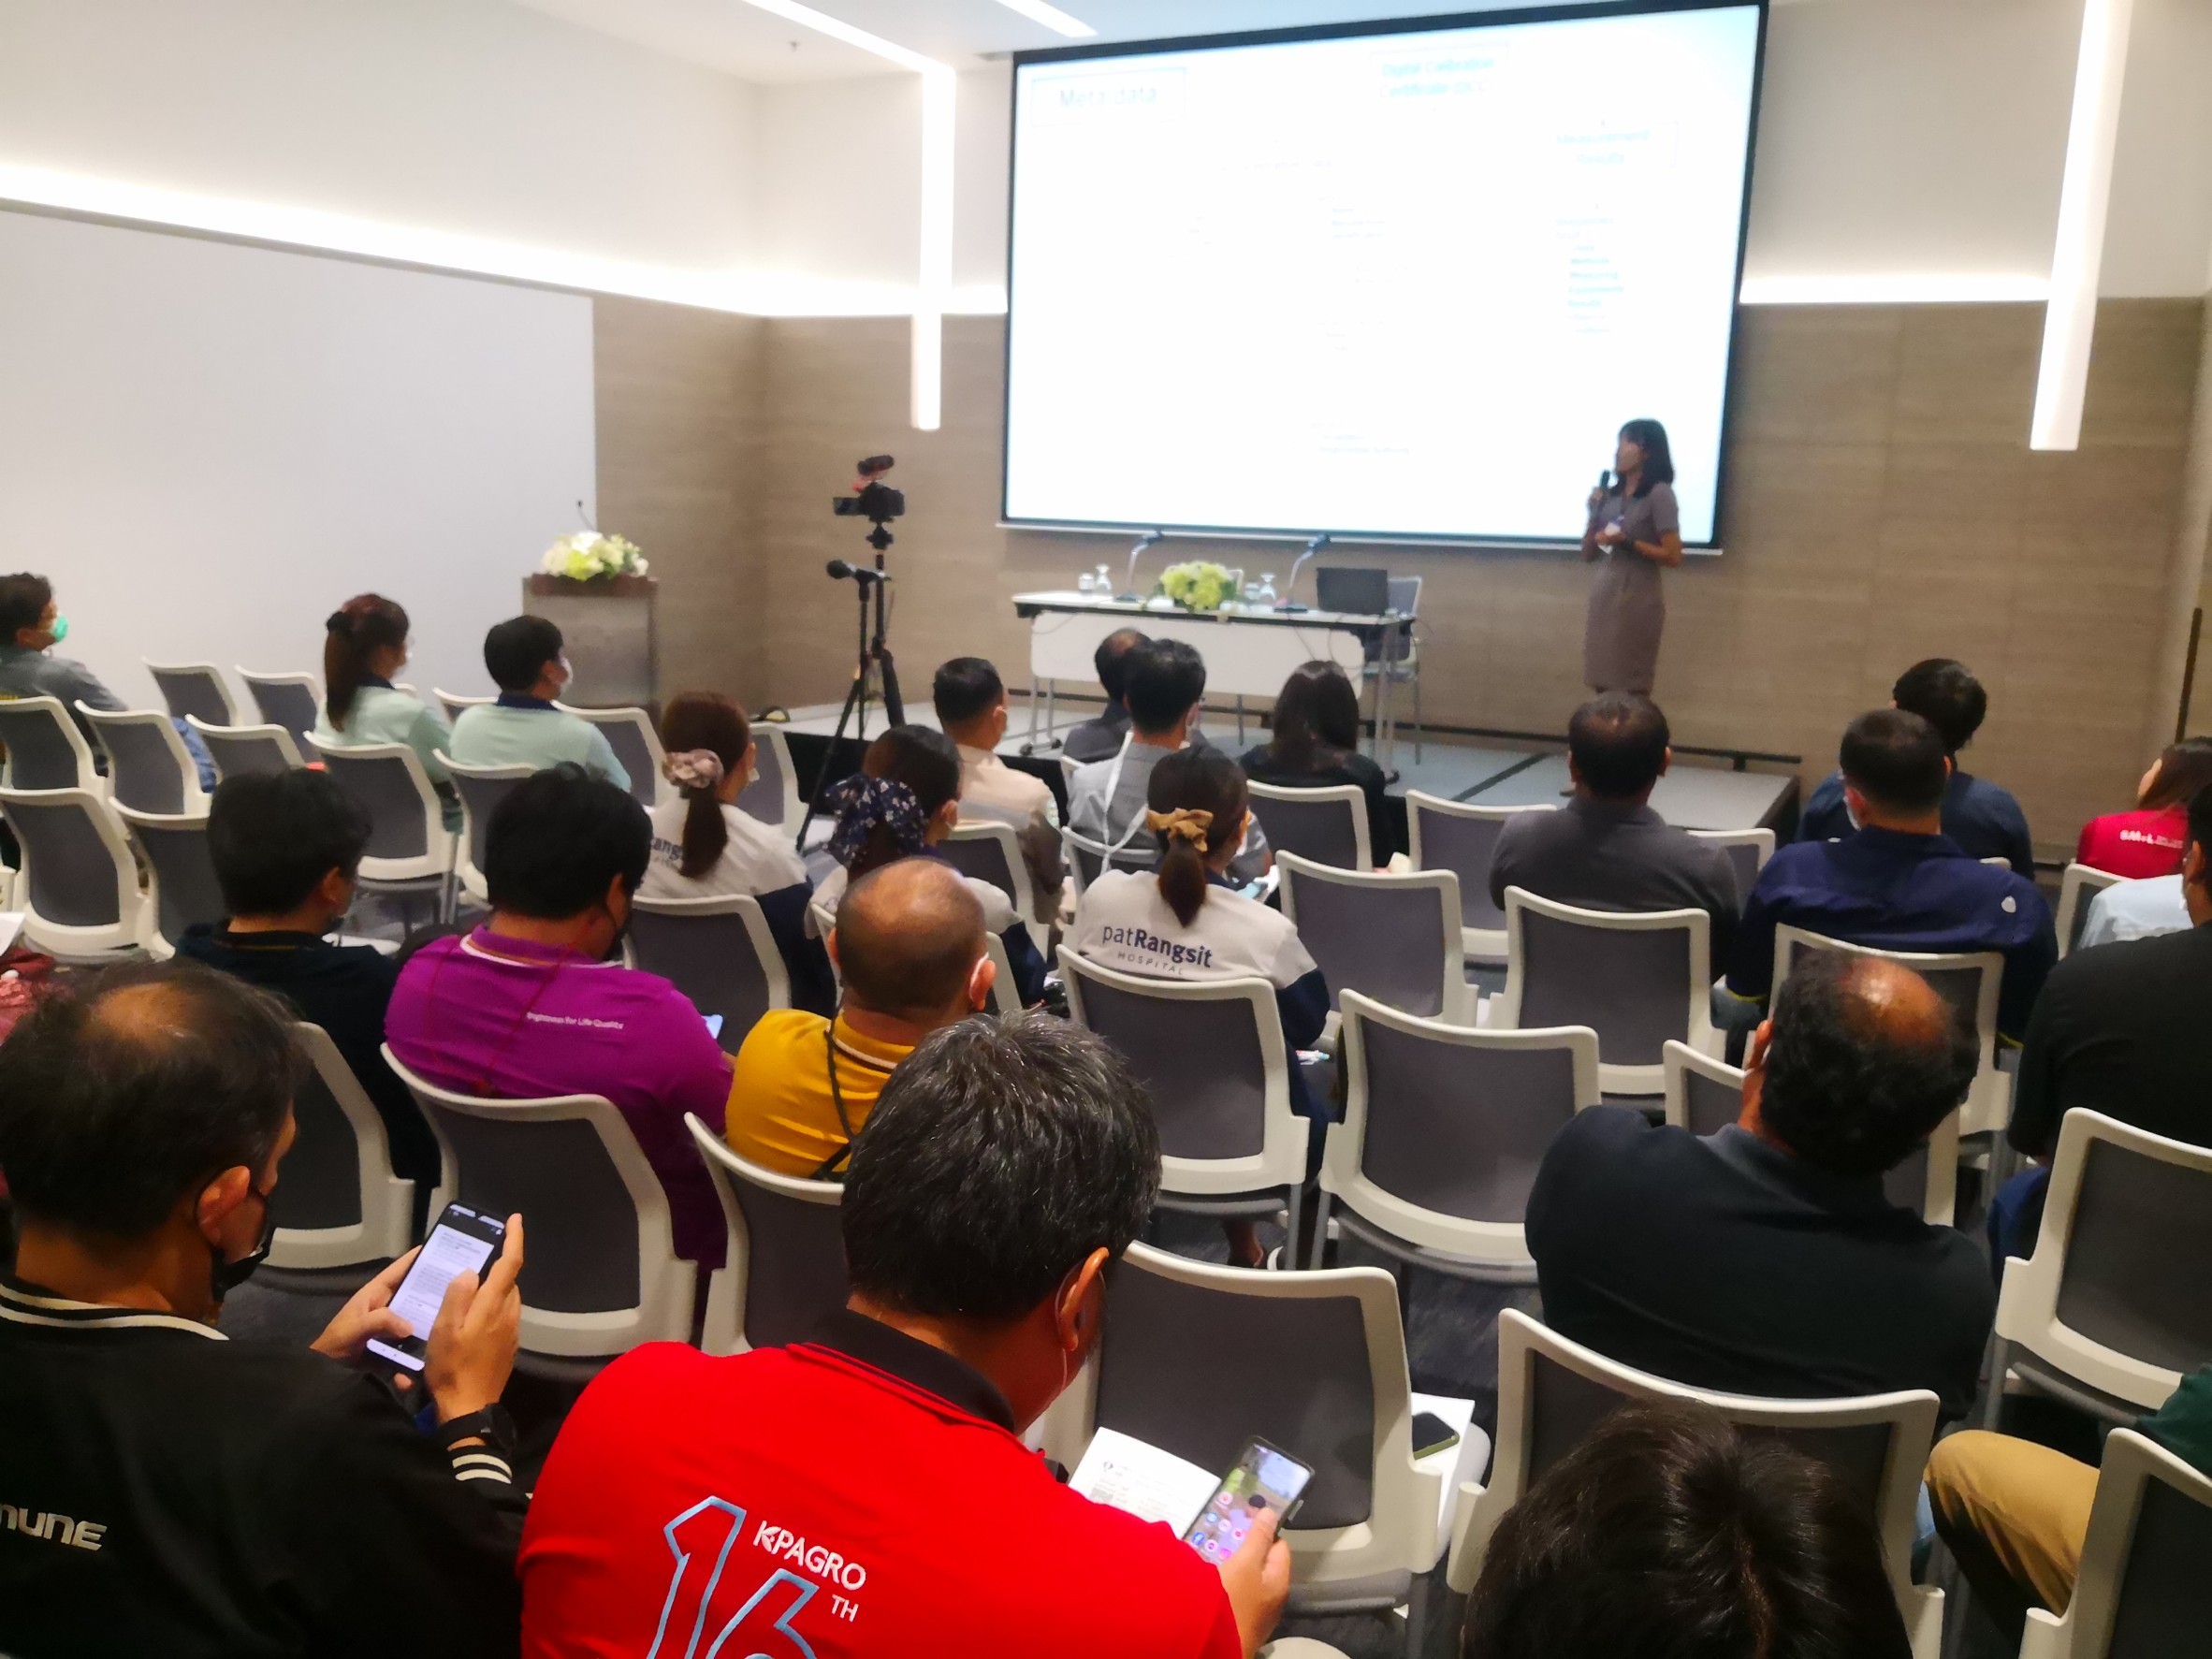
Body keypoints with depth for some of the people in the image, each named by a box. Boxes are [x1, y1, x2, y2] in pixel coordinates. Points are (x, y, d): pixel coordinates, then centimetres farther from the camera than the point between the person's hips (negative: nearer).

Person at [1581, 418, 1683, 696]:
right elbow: (1588, 555, 12)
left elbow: (1672, 557, -11)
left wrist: (1626, 542, -18)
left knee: (1630, 690, -3)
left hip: (1637, 597, -6)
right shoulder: (1610, 494, 8)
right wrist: (1593, 514, -1)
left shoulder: (1659, 494, -8)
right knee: (1603, 686, 7)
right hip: (1604, 593, 6)